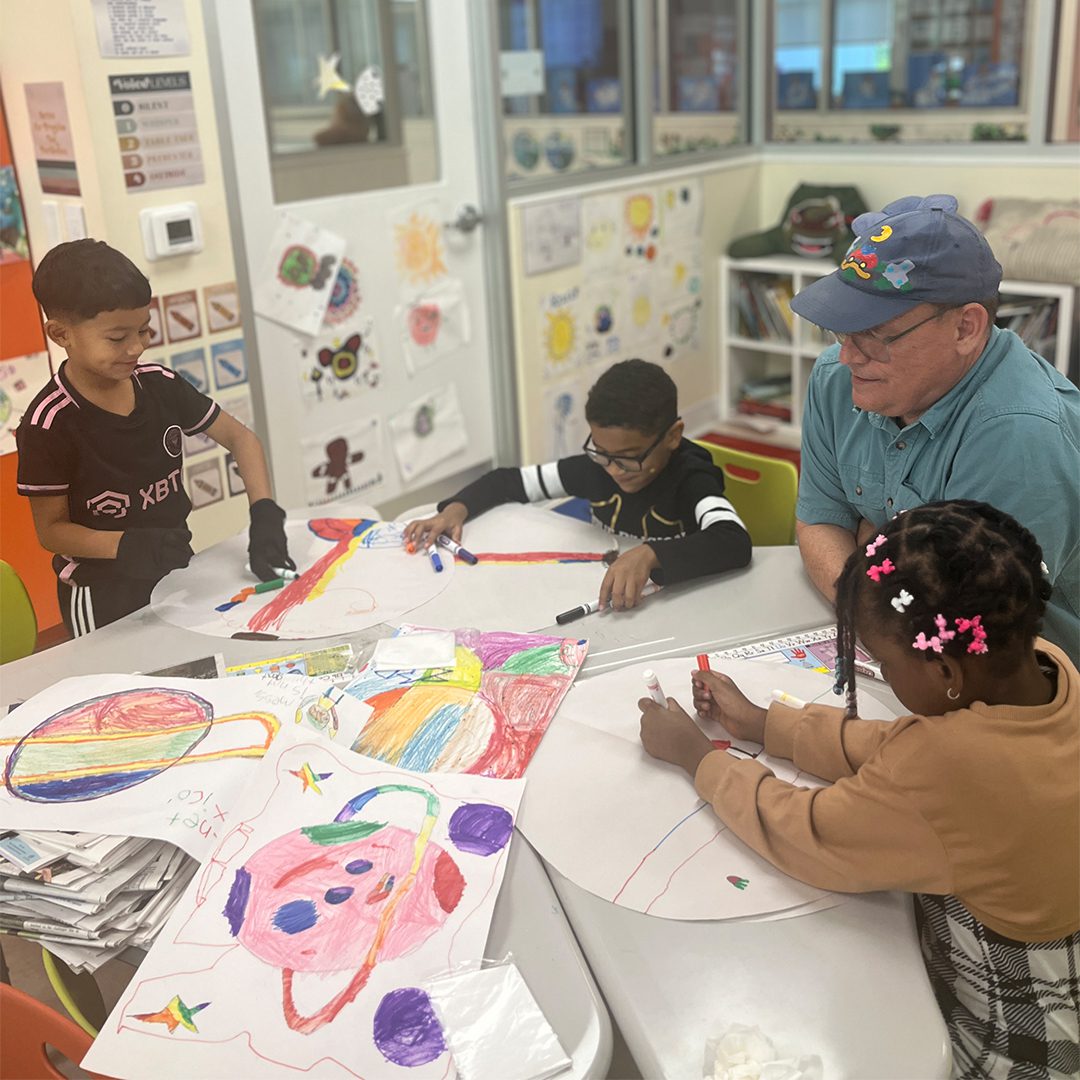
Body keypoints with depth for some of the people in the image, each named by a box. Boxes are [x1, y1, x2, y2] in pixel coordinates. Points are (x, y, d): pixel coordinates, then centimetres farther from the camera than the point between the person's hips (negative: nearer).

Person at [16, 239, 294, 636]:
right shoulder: (49, 423, -19)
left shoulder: (161, 385, -7)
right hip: (103, 598, -5)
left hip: (176, 574, 5)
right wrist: (126, 545, -30)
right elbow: (51, 529, -13)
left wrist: (264, 513, -15)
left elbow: (240, 437, 1)